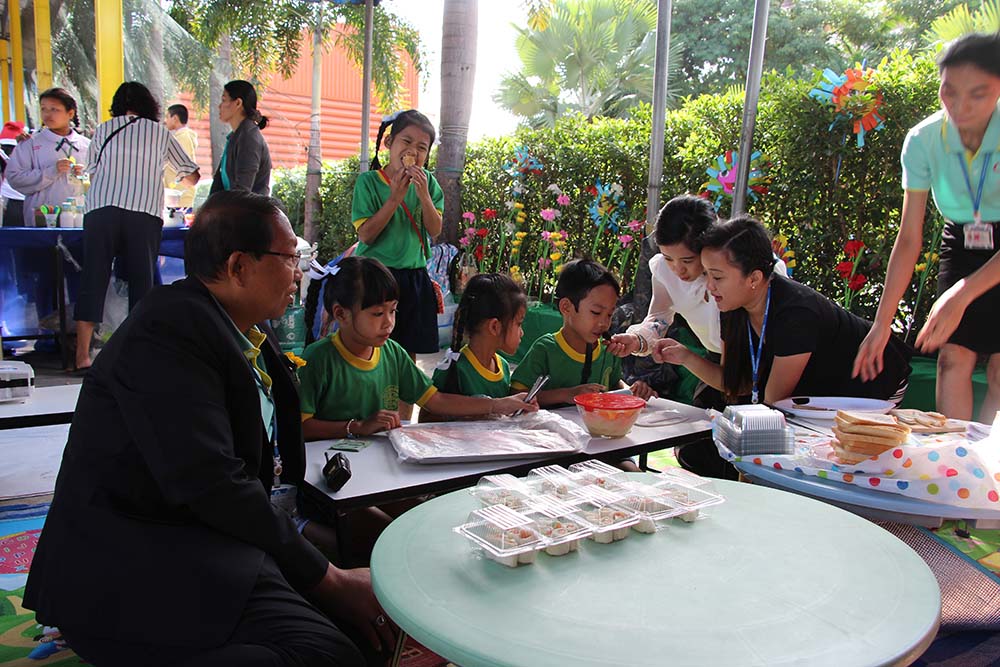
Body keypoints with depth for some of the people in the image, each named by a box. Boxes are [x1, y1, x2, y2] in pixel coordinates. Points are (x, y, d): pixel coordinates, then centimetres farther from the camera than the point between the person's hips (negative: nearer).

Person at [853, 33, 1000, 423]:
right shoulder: (924, 140, -16)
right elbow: (909, 239, -13)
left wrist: (961, 295, -35)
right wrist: (882, 323, -15)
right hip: (961, 246, 2)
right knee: (953, 355, -6)